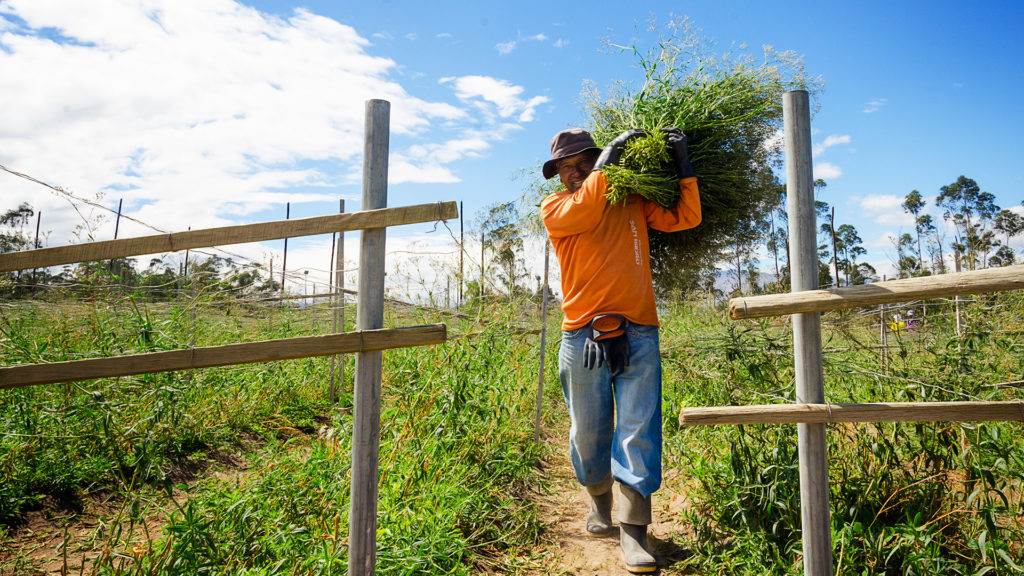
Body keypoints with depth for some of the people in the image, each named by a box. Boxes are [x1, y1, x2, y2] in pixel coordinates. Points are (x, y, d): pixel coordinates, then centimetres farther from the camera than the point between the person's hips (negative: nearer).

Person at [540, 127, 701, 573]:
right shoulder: (554, 208, 9)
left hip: (638, 335, 1)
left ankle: (633, 531, 2)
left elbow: (687, 217, 10)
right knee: (589, 432, 10)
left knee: (638, 431, -5)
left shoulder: (634, 202, 15)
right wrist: (607, 162, -10)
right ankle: (599, 500, 36)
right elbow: (581, 215, -13)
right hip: (583, 336, 0)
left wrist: (682, 164, 3)